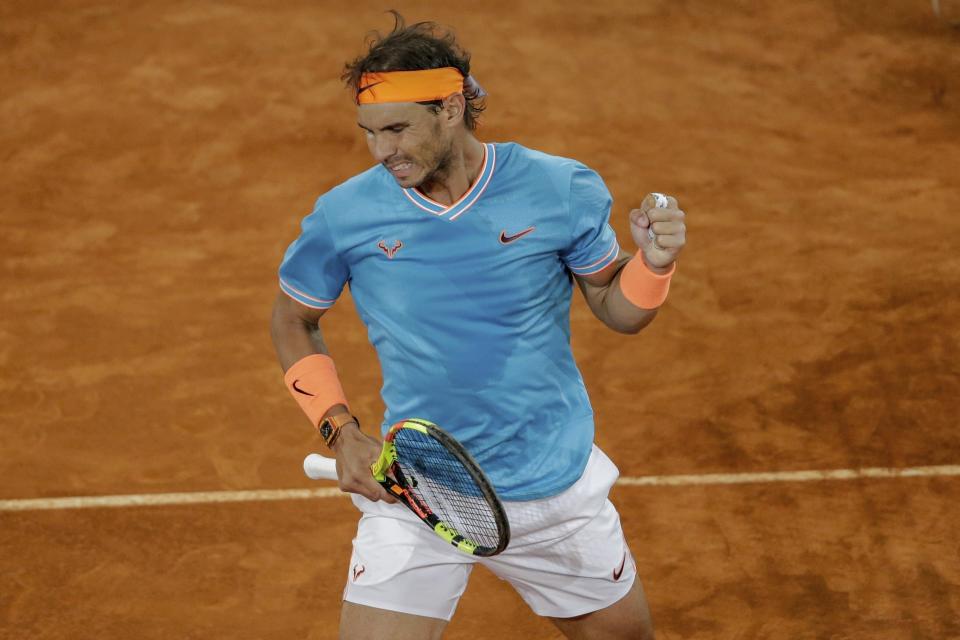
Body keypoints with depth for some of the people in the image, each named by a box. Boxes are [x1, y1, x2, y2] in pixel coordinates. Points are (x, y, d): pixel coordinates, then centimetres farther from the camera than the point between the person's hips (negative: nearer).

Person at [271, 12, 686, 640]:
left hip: (556, 492, 1)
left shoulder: (563, 190, -10)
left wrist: (655, 261, -18)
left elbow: (618, 309, 4)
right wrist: (341, 431, -3)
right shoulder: (344, 216, -10)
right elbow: (293, 322, 8)